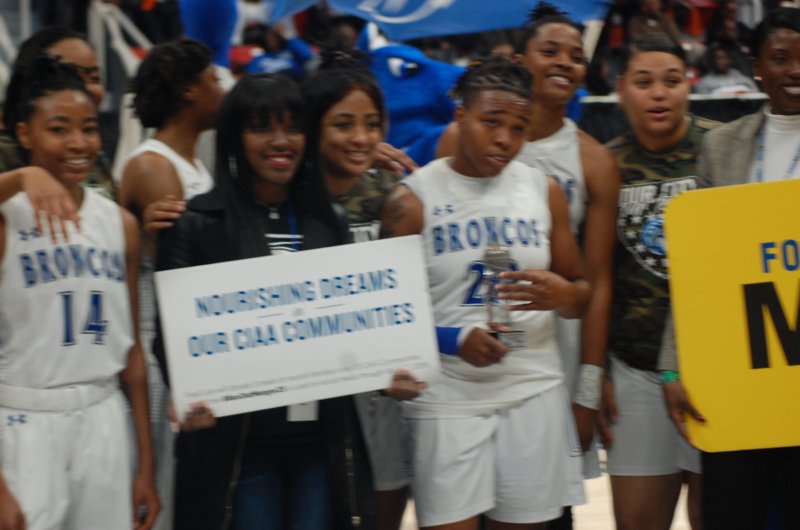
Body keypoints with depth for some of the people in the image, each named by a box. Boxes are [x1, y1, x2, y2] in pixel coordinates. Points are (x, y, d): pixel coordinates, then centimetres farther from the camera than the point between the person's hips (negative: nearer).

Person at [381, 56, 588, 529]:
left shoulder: (544, 190, 6)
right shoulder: (414, 198, -4)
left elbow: (582, 295, 13)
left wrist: (563, 295, -11)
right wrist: (454, 340, -20)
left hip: (534, 391, 3)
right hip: (448, 398, -3)